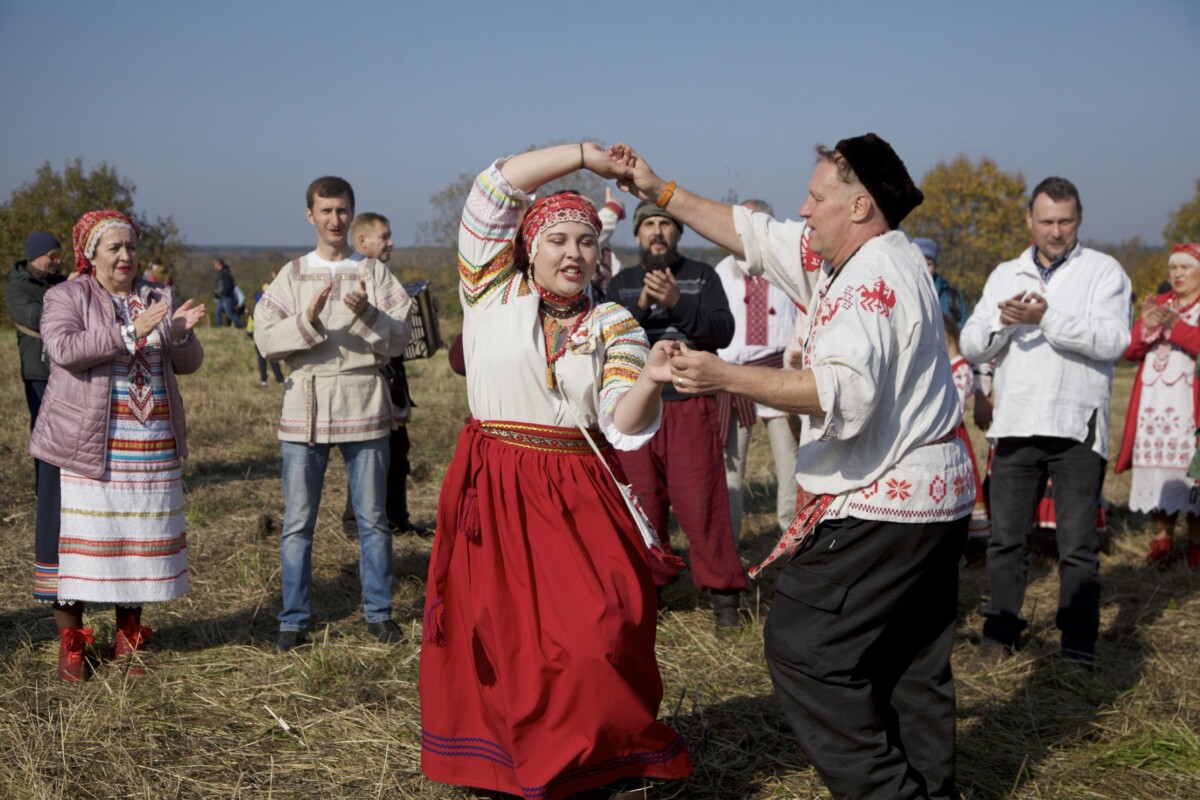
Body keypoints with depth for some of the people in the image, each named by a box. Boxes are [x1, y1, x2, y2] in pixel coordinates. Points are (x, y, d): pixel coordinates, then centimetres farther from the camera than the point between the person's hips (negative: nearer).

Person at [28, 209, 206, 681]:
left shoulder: (158, 299, 12)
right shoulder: (66, 297, 0)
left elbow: (189, 364, 8)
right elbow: (64, 347, -19)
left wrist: (178, 334, -13)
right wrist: (131, 332, -22)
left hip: (152, 445, 4)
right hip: (85, 444, -4)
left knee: (141, 539, 7)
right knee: (77, 537, -2)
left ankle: (127, 639, 19)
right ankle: (70, 644, 9)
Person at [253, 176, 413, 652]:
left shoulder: (374, 274, 7)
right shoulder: (291, 276, 8)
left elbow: (401, 339, -1)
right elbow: (266, 340, -2)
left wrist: (368, 314, -18)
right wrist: (308, 321, -18)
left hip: (364, 408, 0)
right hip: (304, 409, 0)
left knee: (372, 519, 7)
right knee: (297, 523, 3)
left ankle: (378, 613, 19)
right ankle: (293, 621, 12)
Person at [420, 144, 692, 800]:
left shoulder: (612, 324, 6)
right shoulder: (492, 292, 5)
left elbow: (623, 427, -5)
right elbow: (493, 189, -4)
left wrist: (648, 381, -26)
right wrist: (586, 155, -6)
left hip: (578, 499, 0)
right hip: (491, 496, 0)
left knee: (595, 643, -7)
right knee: (497, 639, 4)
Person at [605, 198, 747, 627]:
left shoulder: (702, 276, 7)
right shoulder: (622, 282, 13)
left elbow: (723, 331, -6)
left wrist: (677, 303, -19)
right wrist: (640, 306, -16)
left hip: (690, 404, -2)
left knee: (701, 502, -5)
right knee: (641, 501, 5)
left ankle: (723, 594, 4)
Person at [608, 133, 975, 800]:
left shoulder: (873, 276, -17)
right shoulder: (862, 258, 13)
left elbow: (844, 392, -31)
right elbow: (755, 235, 17)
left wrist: (726, 377, -31)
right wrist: (661, 192, 15)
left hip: (881, 505, -10)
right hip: (935, 496, 11)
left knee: (803, 646, -7)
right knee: (914, 666, 15)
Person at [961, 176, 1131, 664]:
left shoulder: (1103, 271, 3)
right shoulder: (1005, 275, 14)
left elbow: (1113, 340, -12)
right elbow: (971, 347, 7)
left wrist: (1047, 318, -21)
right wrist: (1001, 321, -14)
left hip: (1077, 427, -3)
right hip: (1014, 424, 3)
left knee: (1078, 545, 0)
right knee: (1006, 538, 8)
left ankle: (1079, 649, 8)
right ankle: (999, 636, 20)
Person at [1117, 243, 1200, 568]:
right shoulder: (1158, 304, 20)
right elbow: (1130, 351, 12)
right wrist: (1147, 329, -6)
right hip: (1152, 404, 4)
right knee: (1155, 469, 0)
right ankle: (1161, 538, 7)